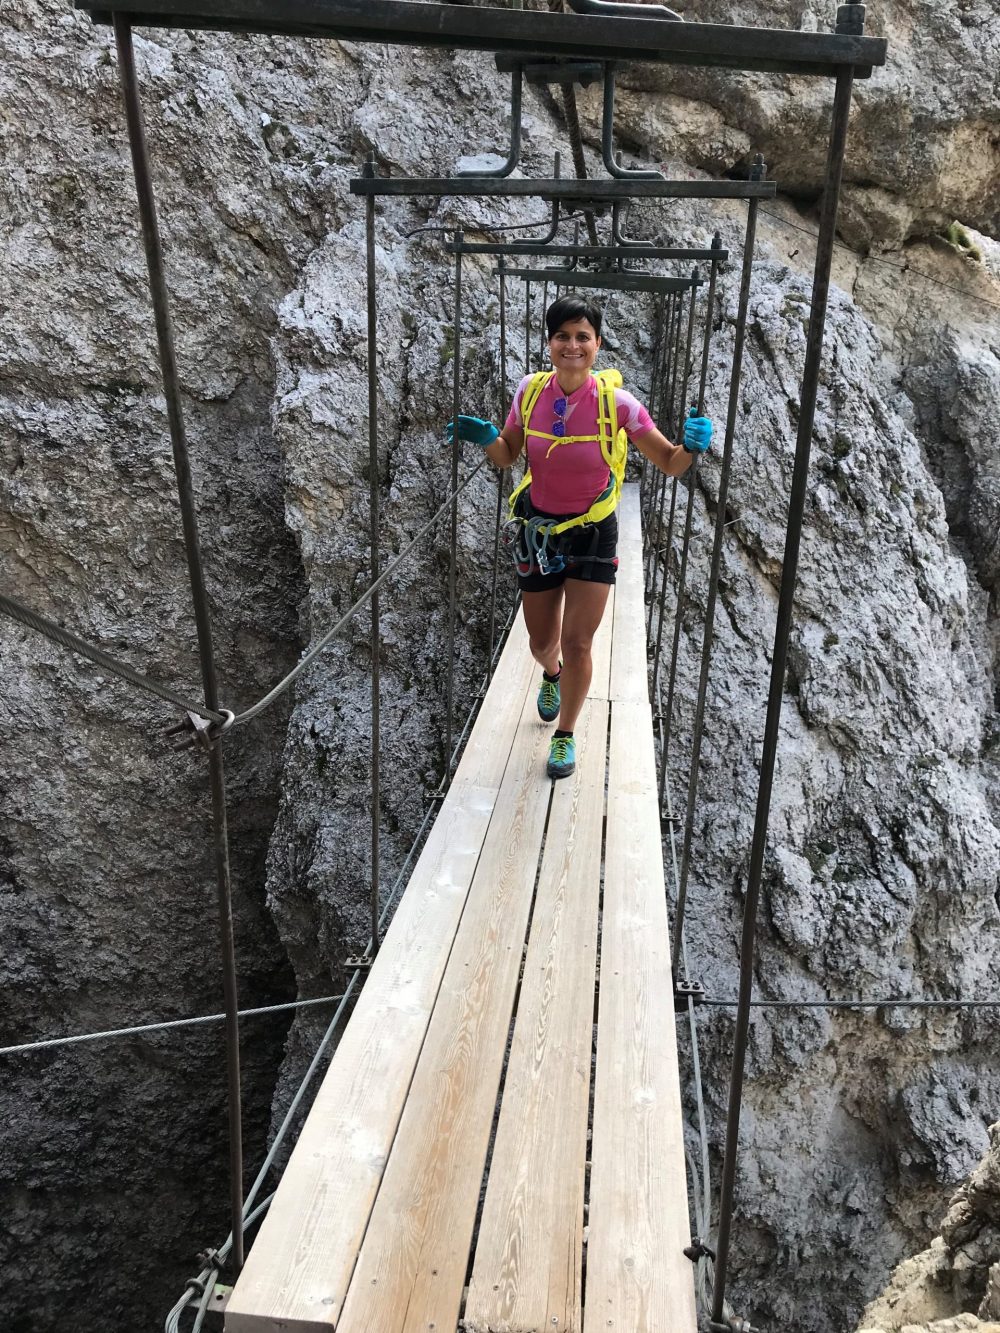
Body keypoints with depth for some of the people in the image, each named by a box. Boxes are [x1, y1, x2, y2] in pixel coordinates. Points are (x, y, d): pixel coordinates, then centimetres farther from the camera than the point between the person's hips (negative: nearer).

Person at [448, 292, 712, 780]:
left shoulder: (616, 402, -16)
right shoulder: (530, 390, -9)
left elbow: (669, 464, -8)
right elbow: (507, 455, 5)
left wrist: (692, 447, -30)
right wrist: (486, 438, -17)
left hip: (592, 533, -2)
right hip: (538, 526, 3)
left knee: (576, 643, -2)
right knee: (541, 641, 15)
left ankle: (565, 736, 23)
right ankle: (552, 675, 55)